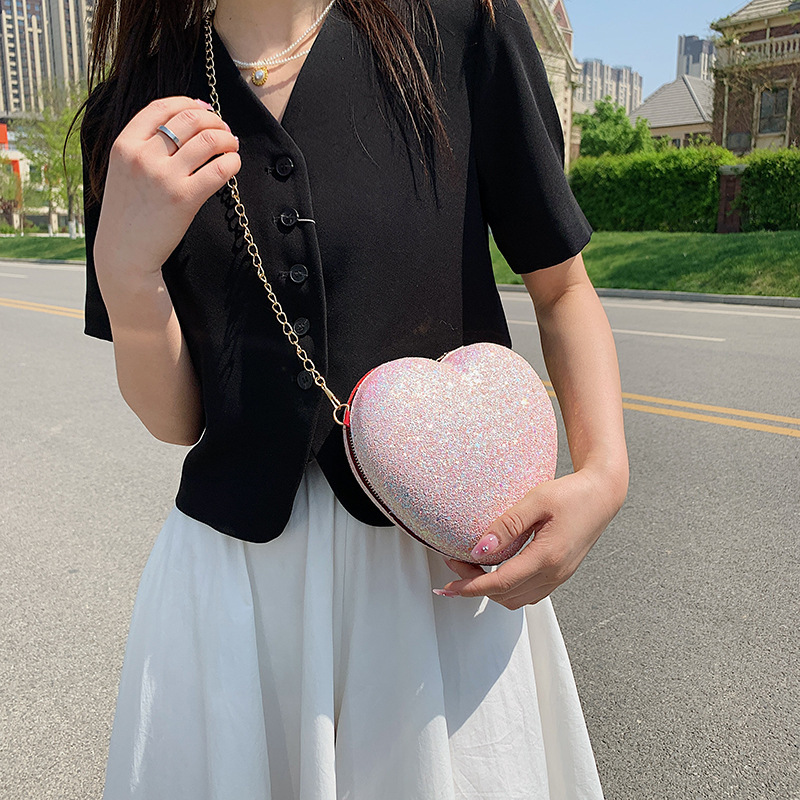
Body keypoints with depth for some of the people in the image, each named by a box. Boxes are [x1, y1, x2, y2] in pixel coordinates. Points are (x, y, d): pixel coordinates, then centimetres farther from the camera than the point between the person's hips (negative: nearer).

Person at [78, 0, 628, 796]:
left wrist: (604, 474, -14)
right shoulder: (132, 112, 2)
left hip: (444, 567, -1)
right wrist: (126, 269, -17)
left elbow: (562, 289, 2)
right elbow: (175, 419, 0)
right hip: (234, 571, 3)